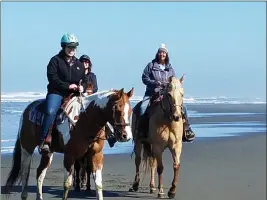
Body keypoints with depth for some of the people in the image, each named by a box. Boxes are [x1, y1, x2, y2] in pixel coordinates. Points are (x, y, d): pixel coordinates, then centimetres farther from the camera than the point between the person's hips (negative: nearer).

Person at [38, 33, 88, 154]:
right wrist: (68, 86, -15)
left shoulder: (79, 64, 20)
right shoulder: (55, 60, 4)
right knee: (50, 112, -30)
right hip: (57, 93, -5)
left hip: (74, 94, 5)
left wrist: (82, 87, -3)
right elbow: (52, 78, -6)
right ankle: (43, 141, -27)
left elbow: (84, 80, 22)